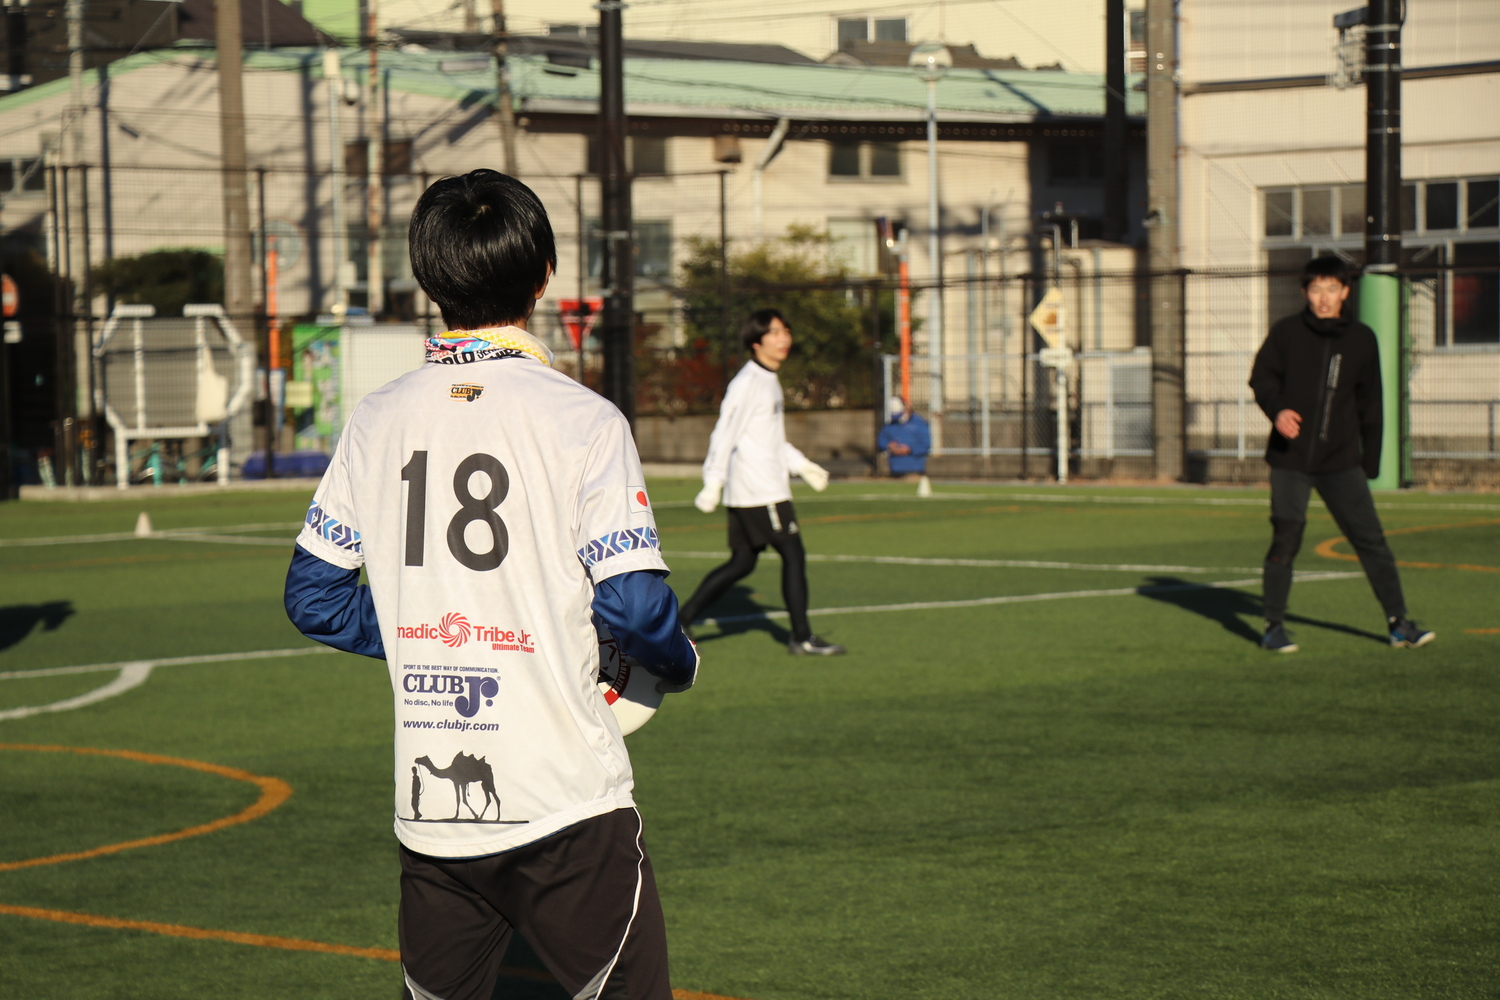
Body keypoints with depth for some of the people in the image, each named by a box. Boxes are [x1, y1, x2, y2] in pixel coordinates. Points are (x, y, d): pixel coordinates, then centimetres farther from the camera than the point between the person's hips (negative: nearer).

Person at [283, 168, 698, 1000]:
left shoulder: (377, 421, 5)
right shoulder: (581, 419, -8)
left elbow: (313, 595, 10)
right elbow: (633, 604, -10)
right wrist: (680, 666, 10)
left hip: (430, 807, 4)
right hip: (566, 806, -4)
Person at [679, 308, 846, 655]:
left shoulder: (769, 380, 17)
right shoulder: (747, 383, -13)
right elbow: (725, 433, -16)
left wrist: (801, 465, 22)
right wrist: (713, 483, -18)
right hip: (759, 491, -10)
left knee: (742, 563, 10)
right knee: (793, 554, -5)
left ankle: (681, 620, 11)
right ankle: (802, 638, 1)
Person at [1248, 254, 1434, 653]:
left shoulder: (1362, 340, 6)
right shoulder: (1287, 332, 0)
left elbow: (1370, 403, 13)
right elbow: (1262, 377, 2)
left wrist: (1371, 460, 12)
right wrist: (1277, 410, -19)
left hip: (1341, 462, 2)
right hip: (1290, 459, -2)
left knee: (1371, 538, -1)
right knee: (1285, 541, -3)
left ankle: (1399, 623, 6)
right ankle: (1274, 627, 9)